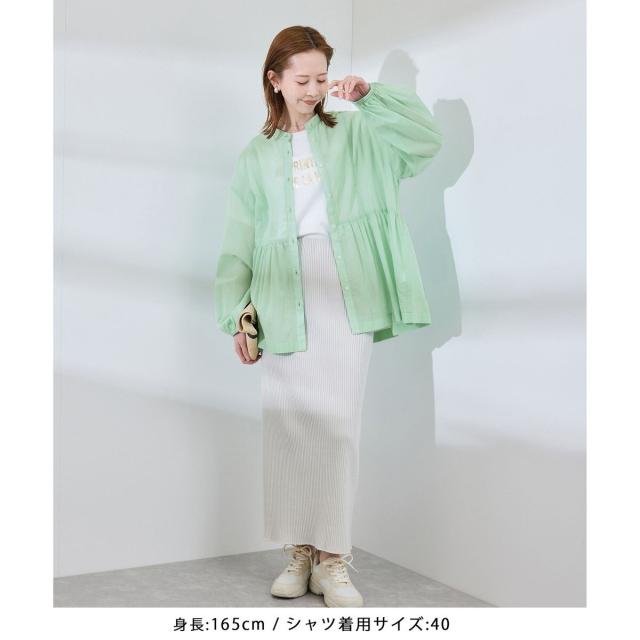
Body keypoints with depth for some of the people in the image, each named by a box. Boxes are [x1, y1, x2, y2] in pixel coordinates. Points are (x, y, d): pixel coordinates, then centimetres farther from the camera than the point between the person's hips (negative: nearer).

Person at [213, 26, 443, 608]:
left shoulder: (354, 135, 15)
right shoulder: (256, 156, 14)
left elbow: (428, 138, 5)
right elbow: (239, 242, 10)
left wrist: (372, 94, 3)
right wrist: (236, 315, 2)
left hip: (345, 294, -1)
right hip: (282, 298, 1)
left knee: (337, 421, -7)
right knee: (287, 423, 1)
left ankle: (333, 557, 1)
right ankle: (299, 550, 13)